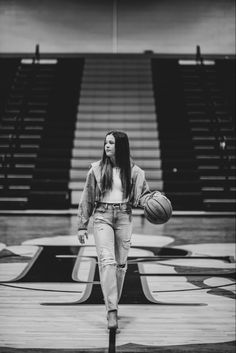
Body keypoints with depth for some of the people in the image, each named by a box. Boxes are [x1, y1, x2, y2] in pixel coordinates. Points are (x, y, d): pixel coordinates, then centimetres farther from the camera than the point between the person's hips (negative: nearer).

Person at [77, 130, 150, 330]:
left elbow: (142, 194, 7)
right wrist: (82, 225, 5)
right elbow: (87, 198, 6)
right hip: (102, 216, -1)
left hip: (124, 217, 1)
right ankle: (111, 310, -19)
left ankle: (113, 303, 25)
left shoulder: (133, 170, 3)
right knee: (107, 261, -14)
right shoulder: (97, 169, 3)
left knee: (121, 262, 7)